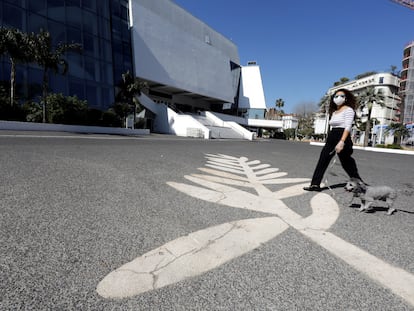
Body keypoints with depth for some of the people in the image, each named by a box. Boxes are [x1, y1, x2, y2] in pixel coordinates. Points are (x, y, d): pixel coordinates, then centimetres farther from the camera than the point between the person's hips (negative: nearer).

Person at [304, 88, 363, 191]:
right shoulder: (334, 112, 18)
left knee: (347, 163, 2)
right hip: (331, 137, 8)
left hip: (342, 138, -7)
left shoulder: (348, 110, -4)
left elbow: (348, 127, -16)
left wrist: (342, 142, -28)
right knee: (322, 161, -1)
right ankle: (315, 184, -1)